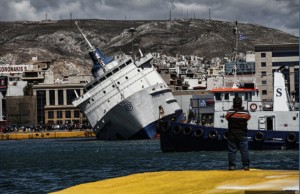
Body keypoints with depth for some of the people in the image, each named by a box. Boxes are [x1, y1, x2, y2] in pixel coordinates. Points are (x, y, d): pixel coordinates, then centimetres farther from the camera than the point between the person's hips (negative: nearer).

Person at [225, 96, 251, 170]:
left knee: (232, 150, 4)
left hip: (232, 134, 0)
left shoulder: (229, 112, -7)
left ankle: (232, 166, 2)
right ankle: (246, 165, 4)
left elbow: (227, 118, 12)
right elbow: (249, 117, 13)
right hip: (242, 134, 0)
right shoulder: (245, 113, -7)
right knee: (244, 150, 5)